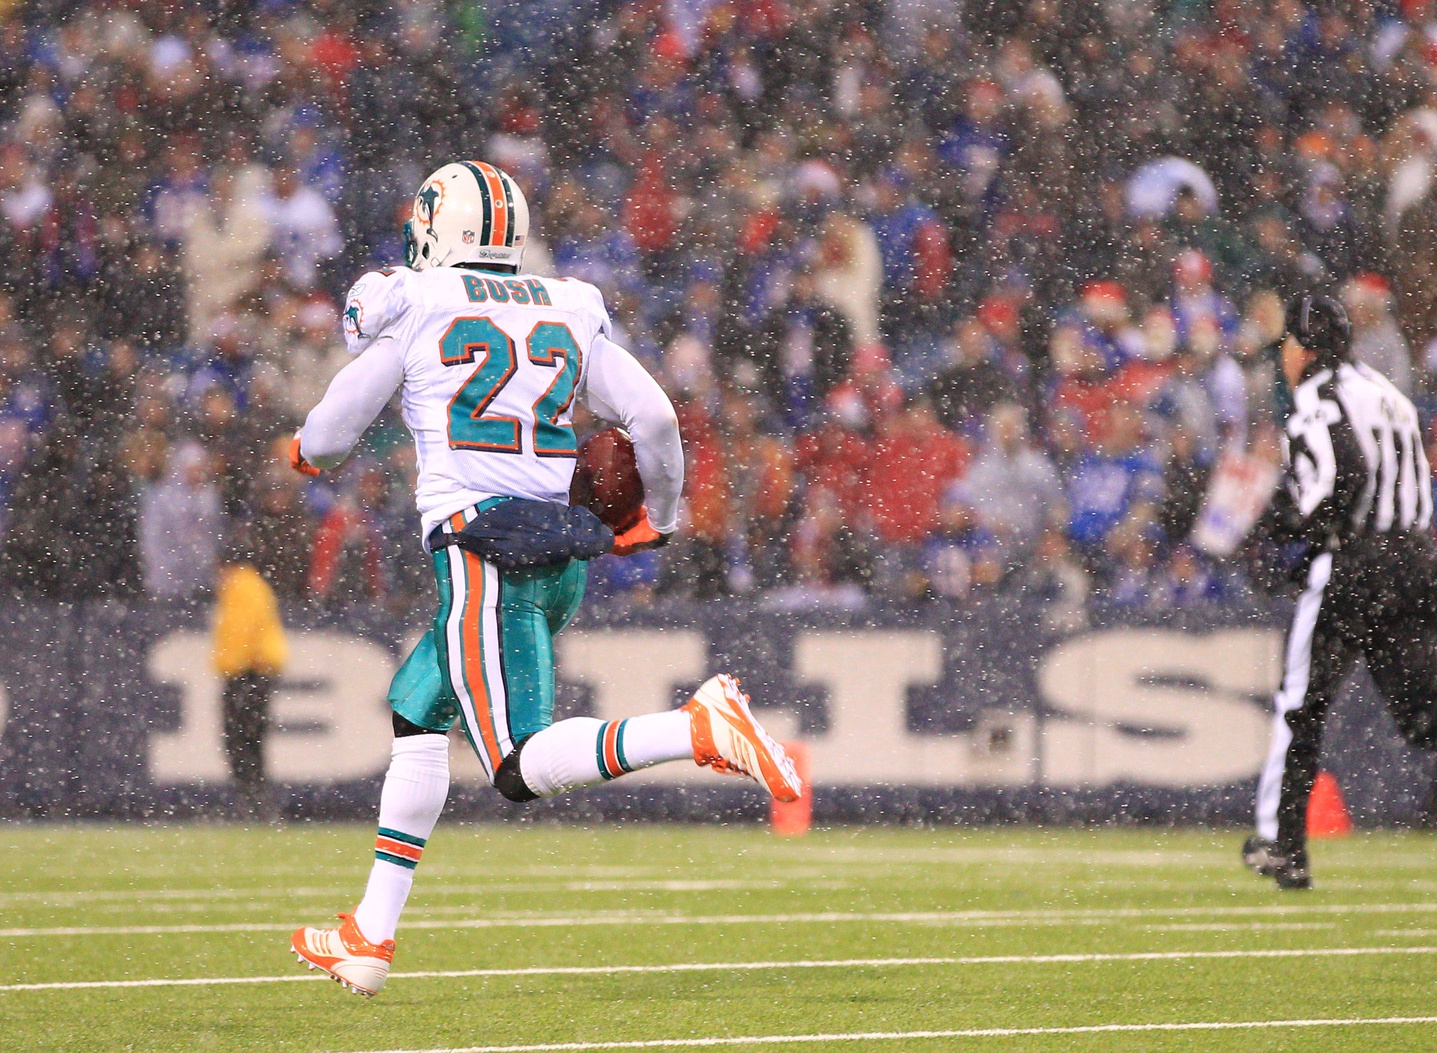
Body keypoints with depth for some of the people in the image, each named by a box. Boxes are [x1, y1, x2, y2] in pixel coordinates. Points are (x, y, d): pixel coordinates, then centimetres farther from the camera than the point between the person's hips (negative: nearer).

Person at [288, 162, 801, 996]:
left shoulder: (409, 308, 1)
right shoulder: (570, 312, 13)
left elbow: (332, 434, 9)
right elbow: (654, 419, 6)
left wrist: (309, 452, 33)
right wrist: (658, 519, 24)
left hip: (484, 556, -7)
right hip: (563, 559, 7)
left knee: (522, 765, -11)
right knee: (415, 712, 21)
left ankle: (699, 729, -32)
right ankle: (372, 933, 22)